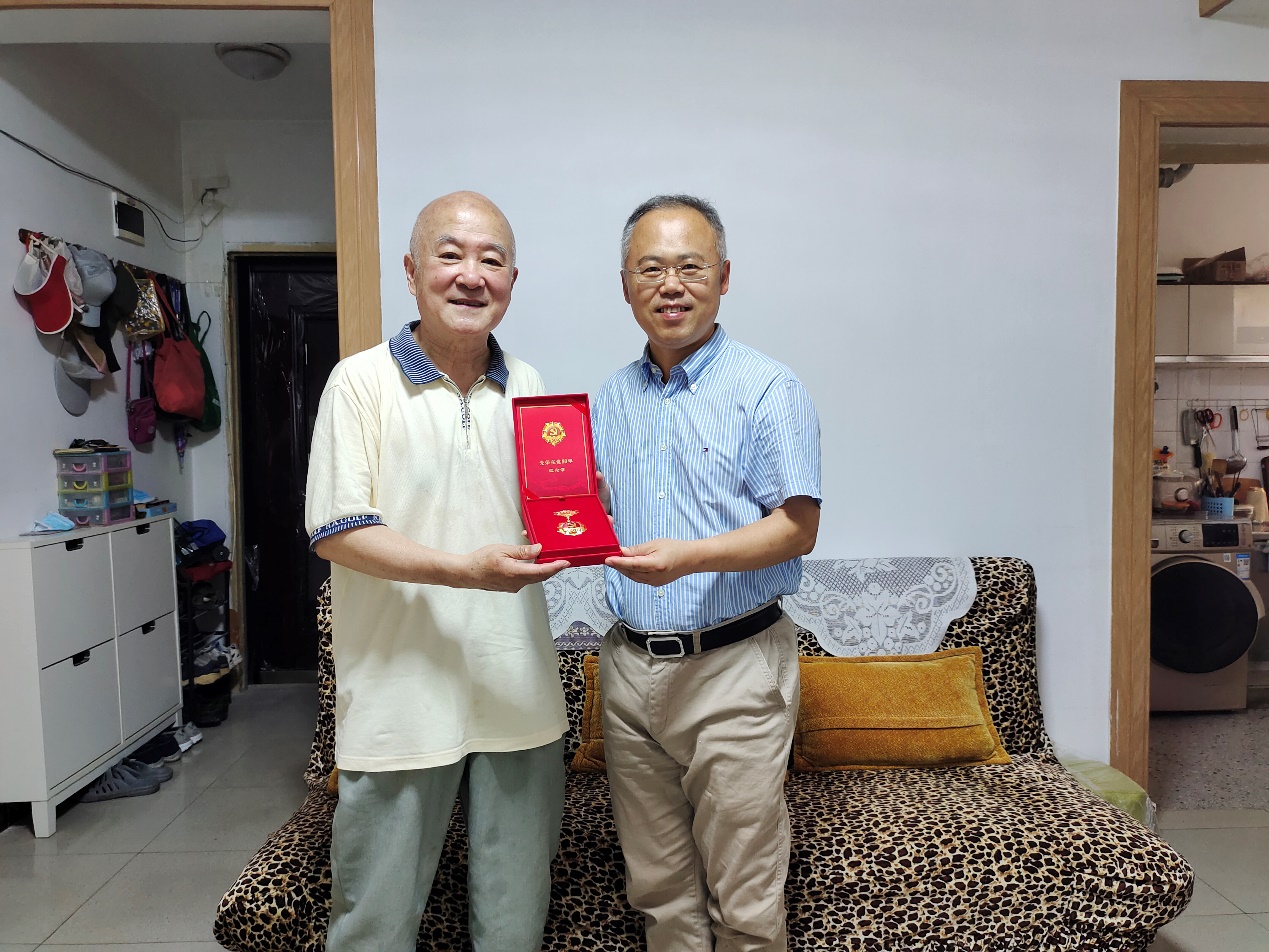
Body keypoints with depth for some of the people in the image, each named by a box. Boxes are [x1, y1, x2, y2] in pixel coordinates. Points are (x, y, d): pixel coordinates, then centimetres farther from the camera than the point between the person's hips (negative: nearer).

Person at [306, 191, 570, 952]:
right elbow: (334, 531, -10)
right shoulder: (362, 382, -5)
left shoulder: (528, 386, 10)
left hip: (519, 696, 4)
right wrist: (465, 570, -21)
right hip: (403, 695, -4)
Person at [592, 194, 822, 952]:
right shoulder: (612, 398, 11)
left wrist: (689, 557, -24)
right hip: (631, 663, 5)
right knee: (658, 888, 17)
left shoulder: (768, 389, -6)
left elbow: (797, 528, -10)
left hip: (733, 666, -5)